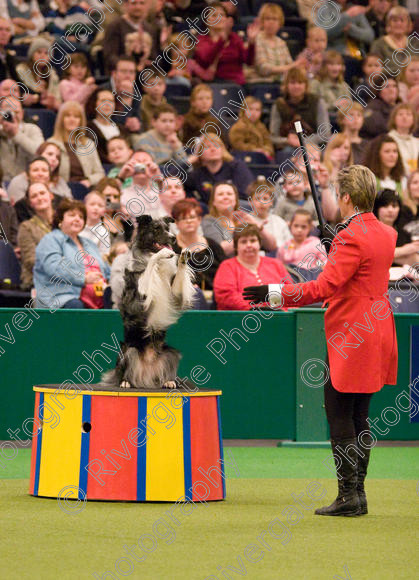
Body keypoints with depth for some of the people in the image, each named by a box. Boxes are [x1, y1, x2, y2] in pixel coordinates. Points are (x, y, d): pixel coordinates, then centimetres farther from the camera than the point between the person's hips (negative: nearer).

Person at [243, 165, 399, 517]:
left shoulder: (351, 238, -17)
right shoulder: (385, 234, 10)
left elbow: (325, 287, -23)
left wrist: (274, 293, -19)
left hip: (349, 337, -9)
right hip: (376, 335, 9)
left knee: (340, 418, -4)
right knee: (359, 418, 12)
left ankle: (349, 495, -5)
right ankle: (358, 493, 13)